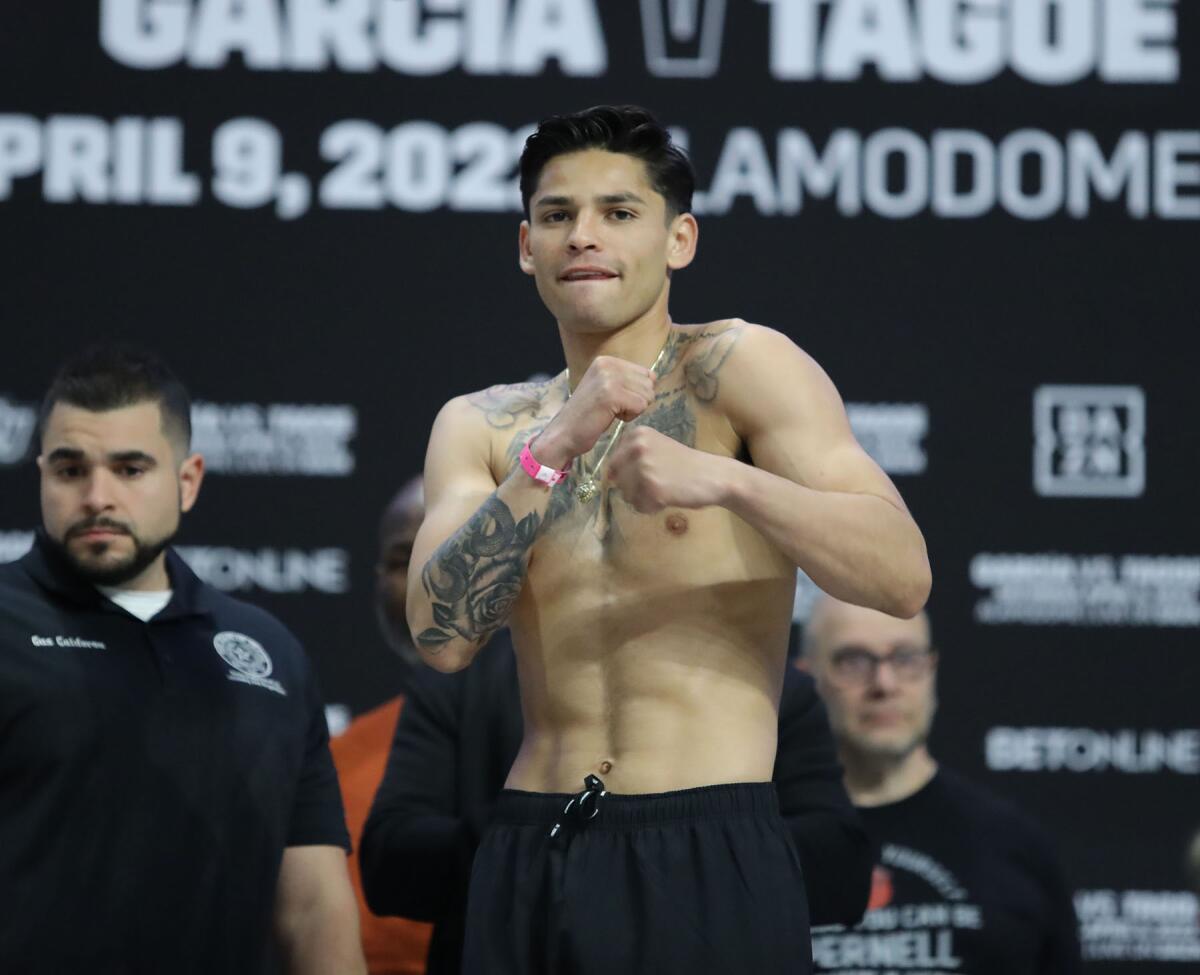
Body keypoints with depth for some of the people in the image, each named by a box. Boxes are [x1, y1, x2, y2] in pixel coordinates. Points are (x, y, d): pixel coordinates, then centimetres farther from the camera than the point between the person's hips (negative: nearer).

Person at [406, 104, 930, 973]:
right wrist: (554, 449, -14)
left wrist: (721, 479, -26)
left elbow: (903, 575, -11)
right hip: (529, 865, 4)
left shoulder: (737, 368, -1)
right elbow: (443, 635, -4)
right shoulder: (481, 427, 11)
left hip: (707, 862, -4)